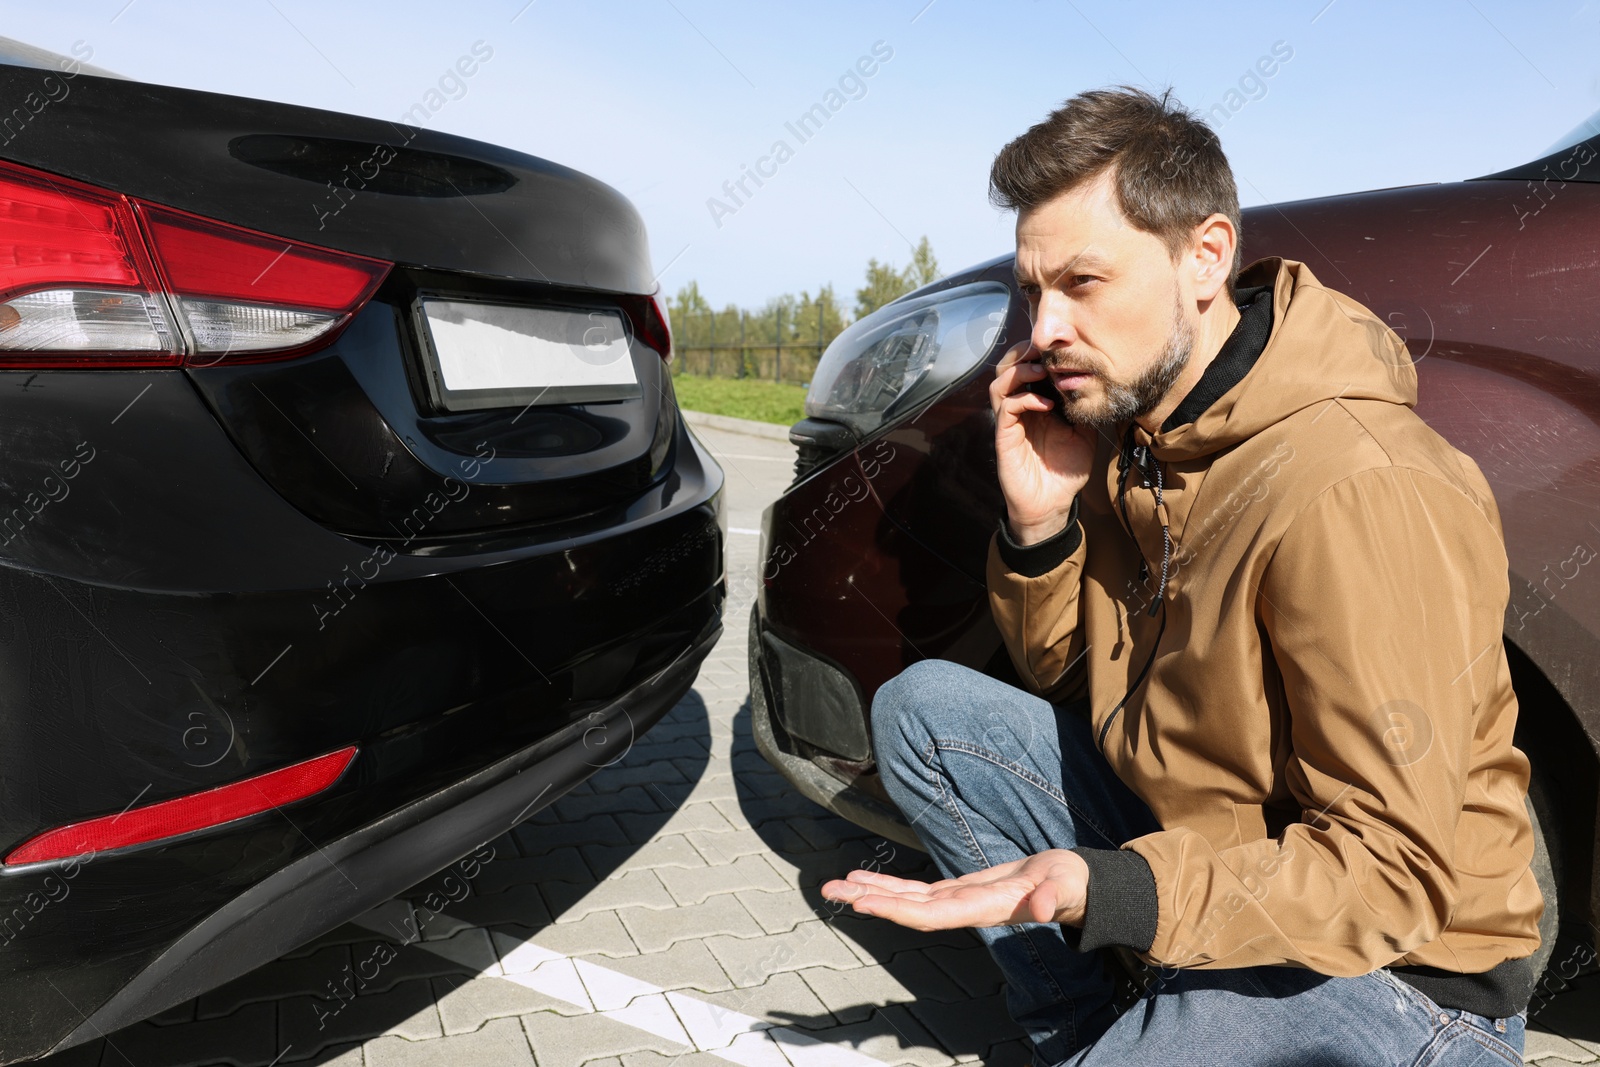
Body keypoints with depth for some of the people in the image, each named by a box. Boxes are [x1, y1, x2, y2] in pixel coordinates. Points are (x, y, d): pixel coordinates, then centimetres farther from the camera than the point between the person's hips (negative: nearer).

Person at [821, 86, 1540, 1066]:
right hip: (1194, 832, 7)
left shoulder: (1357, 492, -27)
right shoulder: (1124, 426, -2)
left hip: (1392, 966, -7)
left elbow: (1396, 874, -24)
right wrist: (1039, 526, -13)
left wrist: (1096, 889, -36)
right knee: (920, 706, -1)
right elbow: (1071, 682, 6)